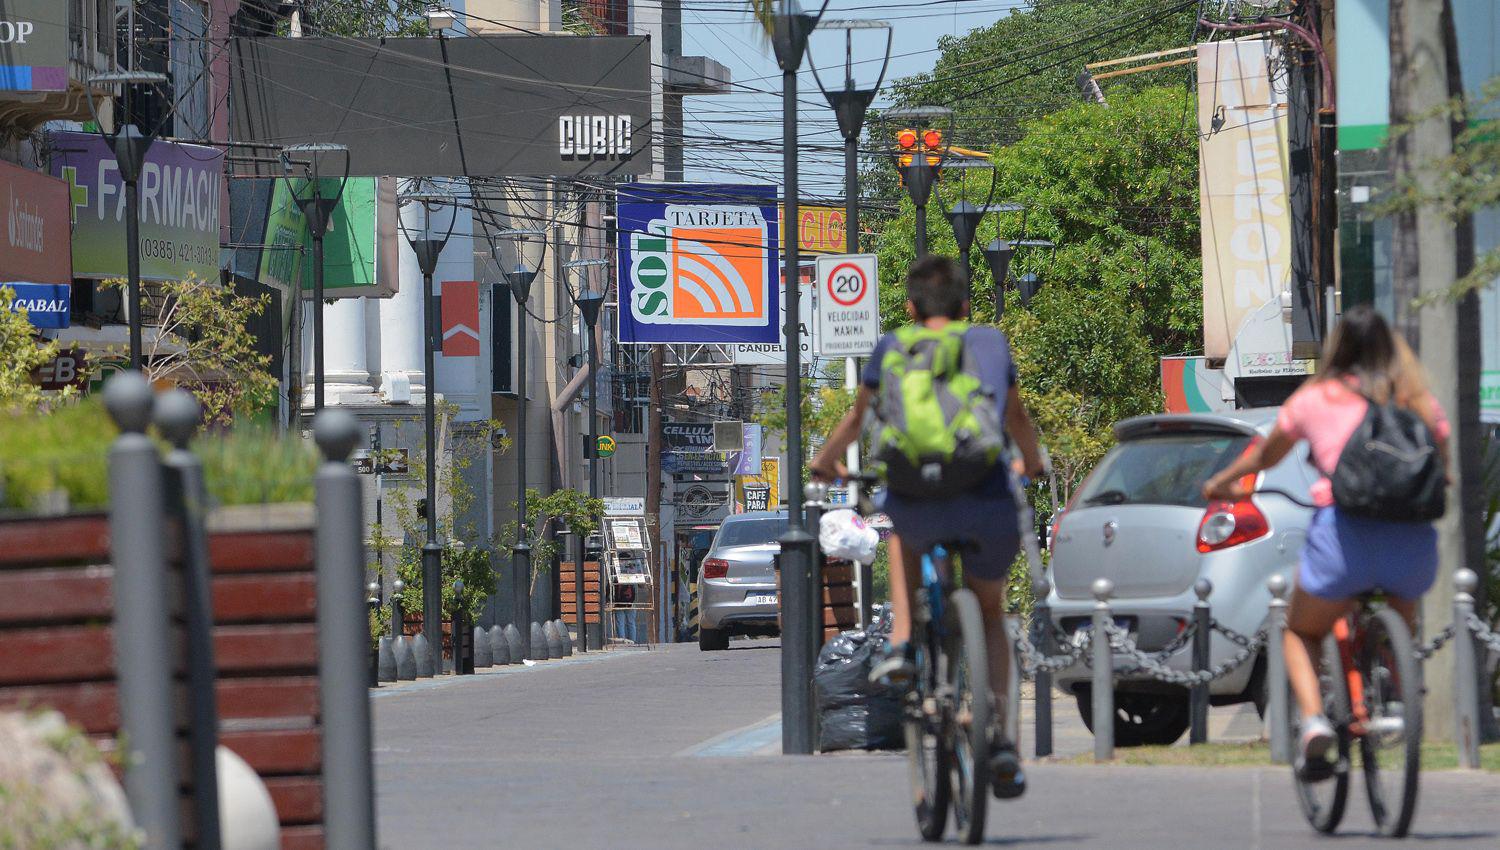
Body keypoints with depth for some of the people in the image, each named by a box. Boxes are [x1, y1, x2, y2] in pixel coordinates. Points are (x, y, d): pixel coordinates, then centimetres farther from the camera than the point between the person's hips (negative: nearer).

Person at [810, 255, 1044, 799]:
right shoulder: (991, 342, 17)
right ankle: (1001, 741, 10)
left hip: (920, 504, -1)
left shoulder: (892, 348, 13)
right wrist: (1032, 463, 54)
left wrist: (825, 462, 47)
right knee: (990, 615, 26)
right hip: (991, 506, 1)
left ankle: (901, 642, 20)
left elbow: (859, 417, 27)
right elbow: (1017, 418, 33)